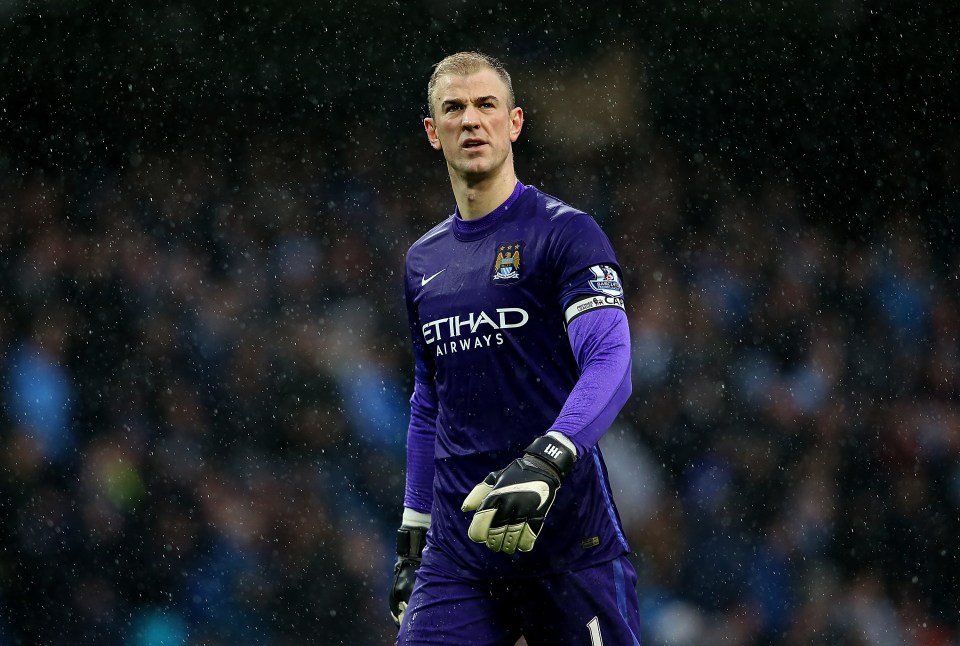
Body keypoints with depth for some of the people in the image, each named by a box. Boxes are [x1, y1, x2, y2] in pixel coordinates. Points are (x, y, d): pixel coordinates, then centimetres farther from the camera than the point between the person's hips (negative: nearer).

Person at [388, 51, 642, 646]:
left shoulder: (566, 233, -4)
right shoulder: (424, 262, 16)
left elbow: (611, 363, -18)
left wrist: (545, 462, -33)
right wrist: (411, 541, 21)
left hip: (572, 541, -5)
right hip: (458, 548, 5)